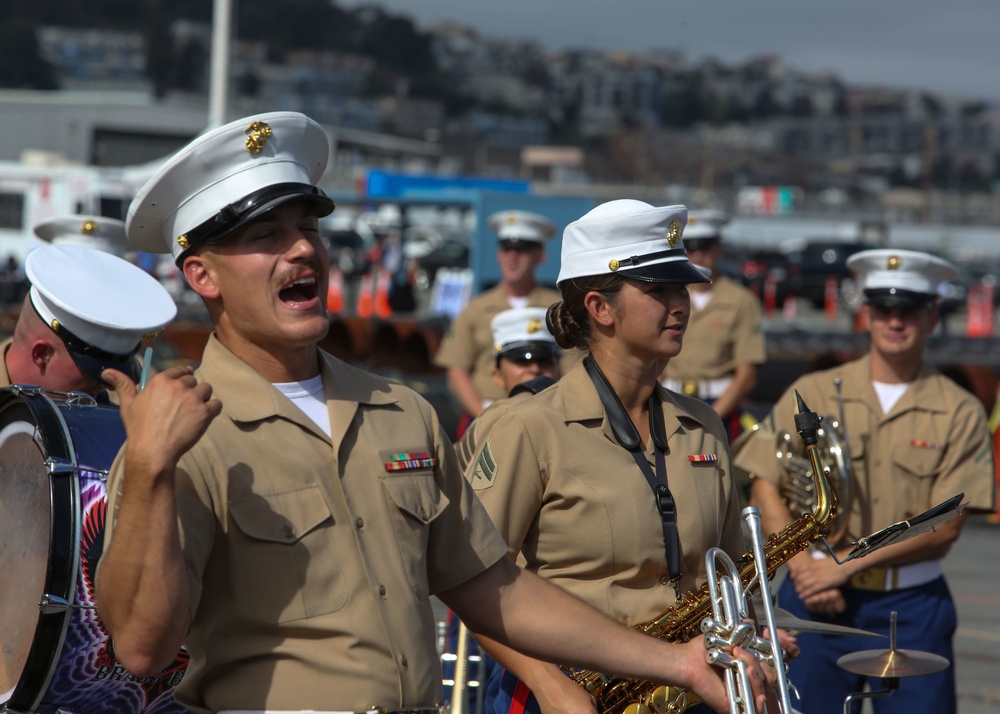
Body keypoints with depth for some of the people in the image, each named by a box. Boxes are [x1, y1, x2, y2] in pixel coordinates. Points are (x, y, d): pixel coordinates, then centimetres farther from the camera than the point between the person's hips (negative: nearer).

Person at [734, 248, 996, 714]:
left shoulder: (960, 412, 1)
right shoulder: (812, 394, 5)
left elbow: (946, 524, -5)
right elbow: (765, 487, 2)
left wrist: (845, 563, -12)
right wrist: (804, 568, -12)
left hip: (913, 607, 0)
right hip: (815, 596, 1)